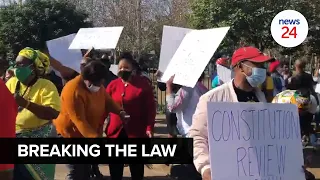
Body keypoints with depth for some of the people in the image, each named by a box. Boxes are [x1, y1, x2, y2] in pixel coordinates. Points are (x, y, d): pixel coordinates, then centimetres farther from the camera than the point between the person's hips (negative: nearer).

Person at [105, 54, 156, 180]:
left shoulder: (143, 84, -5)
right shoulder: (113, 85, 3)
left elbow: (150, 108, -7)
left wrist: (149, 128, -15)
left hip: (136, 132, -3)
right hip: (115, 132, 3)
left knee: (136, 165, 11)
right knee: (115, 167, 11)